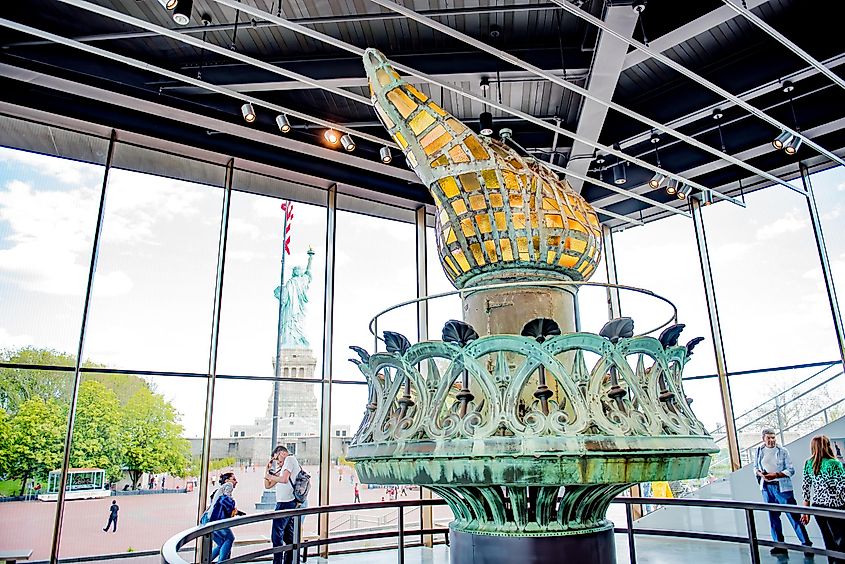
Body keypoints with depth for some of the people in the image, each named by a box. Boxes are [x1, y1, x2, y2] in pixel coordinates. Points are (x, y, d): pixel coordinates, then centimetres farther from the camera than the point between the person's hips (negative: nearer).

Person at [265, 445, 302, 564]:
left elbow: (284, 479, -19)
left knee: (277, 536, -7)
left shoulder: (290, 459, -4)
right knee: (288, 536, 13)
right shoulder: (283, 469, 24)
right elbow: (267, 485, 22)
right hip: (291, 504, 10)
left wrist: (269, 476, -5)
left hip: (285, 503, -10)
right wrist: (268, 468, 16)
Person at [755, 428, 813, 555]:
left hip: (782, 487, -4)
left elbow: (791, 470, -6)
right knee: (773, 516, 10)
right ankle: (779, 544, 20)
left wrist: (775, 475, -18)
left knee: (793, 515, -5)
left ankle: (806, 544, 6)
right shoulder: (758, 451, 4)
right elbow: (755, 467, 13)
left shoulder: (782, 451, -6)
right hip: (766, 487, 4)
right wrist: (760, 473, -8)